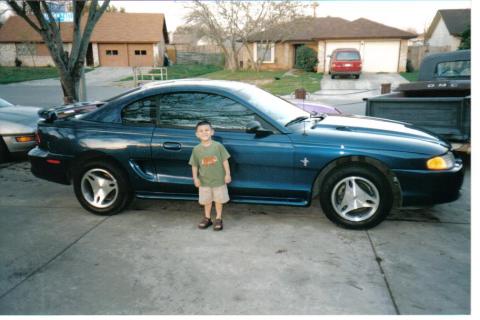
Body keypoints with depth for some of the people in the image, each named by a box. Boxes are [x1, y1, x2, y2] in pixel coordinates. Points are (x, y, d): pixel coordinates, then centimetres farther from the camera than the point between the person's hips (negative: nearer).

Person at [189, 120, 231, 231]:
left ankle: (218, 219, 27)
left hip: (219, 179, -1)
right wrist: (195, 177, -5)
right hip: (204, 181, 1)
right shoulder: (196, 149, -4)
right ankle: (207, 218, 33)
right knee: (206, 200, 14)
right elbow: (194, 165, 2)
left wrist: (227, 174, -7)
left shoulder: (218, 146, -8)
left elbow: (225, 160, -5)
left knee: (219, 199, 10)